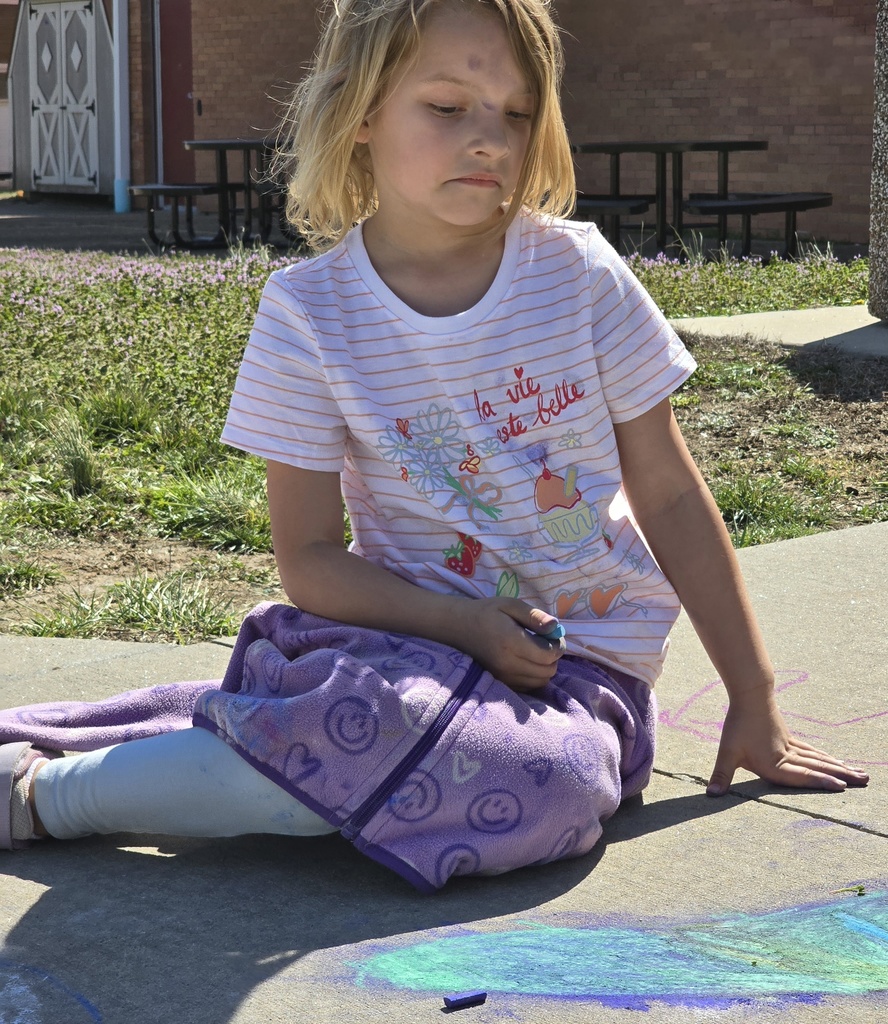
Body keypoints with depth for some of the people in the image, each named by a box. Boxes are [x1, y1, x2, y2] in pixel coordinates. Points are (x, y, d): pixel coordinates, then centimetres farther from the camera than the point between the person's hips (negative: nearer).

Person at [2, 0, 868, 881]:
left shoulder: (577, 271, -4)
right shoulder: (309, 313, -6)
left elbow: (670, 495, 3)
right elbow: (309, 559, -4)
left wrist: (754, 701, 3)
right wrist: (464, 626, -20)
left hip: (587, 658, 1)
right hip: (420, 633, 0)